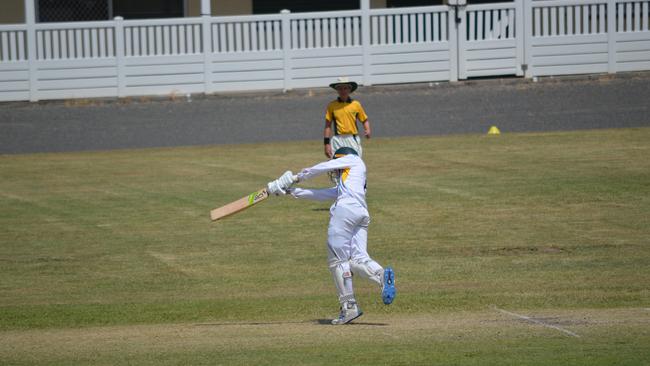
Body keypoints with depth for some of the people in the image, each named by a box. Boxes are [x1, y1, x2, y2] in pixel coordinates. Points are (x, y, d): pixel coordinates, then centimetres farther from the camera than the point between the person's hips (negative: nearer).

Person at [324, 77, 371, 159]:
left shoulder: (356, 104, 8)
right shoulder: (332, 105, 5)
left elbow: (365, 120, 16)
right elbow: (328, 126, 6)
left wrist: (367, 130, -5)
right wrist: (327, 144, 0)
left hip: (353, 140, 1)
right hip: (338, 140, -1)